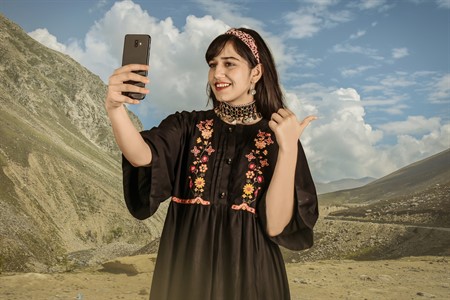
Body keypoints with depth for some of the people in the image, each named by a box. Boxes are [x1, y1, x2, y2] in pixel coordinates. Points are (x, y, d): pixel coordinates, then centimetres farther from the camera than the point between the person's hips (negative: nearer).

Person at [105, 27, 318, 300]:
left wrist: (288, 150, -23)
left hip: (249, 278, -1)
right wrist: (115, 107, -38)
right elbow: (142, 157, -21)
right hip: (186, 274, 2)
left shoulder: (280, 136, -4)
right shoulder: (187, 126, 0)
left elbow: (275, 225, -14)